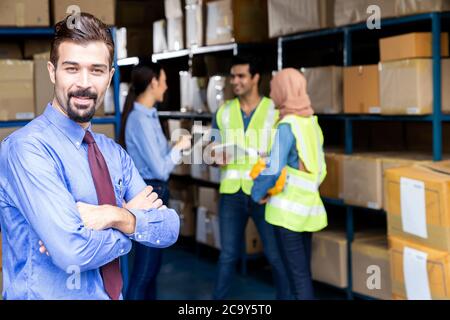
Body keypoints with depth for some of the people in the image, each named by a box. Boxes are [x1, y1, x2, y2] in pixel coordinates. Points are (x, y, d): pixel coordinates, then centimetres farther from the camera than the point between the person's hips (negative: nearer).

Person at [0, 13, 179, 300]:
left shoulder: (115, 154, 3)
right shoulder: (25, 148, -19)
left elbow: (170, 229, -5)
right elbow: (74, 252, -28)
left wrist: (116, 216, -22)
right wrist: (133, 218, -13)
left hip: (112, 293, 6)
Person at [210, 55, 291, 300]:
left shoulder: (275, 111, -3)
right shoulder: (223, 111, 8)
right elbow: (213, 149, 14)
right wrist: (216, 158, -9)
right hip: (231, 192, 3)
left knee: (276, 255, 5)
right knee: (228, 254, 11)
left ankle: (285, 297, 22)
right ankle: (218, 297, 24)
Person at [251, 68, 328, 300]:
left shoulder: (287, 126, -14)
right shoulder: (312, 123, 9)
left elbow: (273, 169, -19)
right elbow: (320, 169, 13)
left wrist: (257, 193, -4)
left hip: (288, 209, -8)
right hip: (308, 207, 8)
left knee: (297, 275, -2)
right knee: (304, 272, 15)